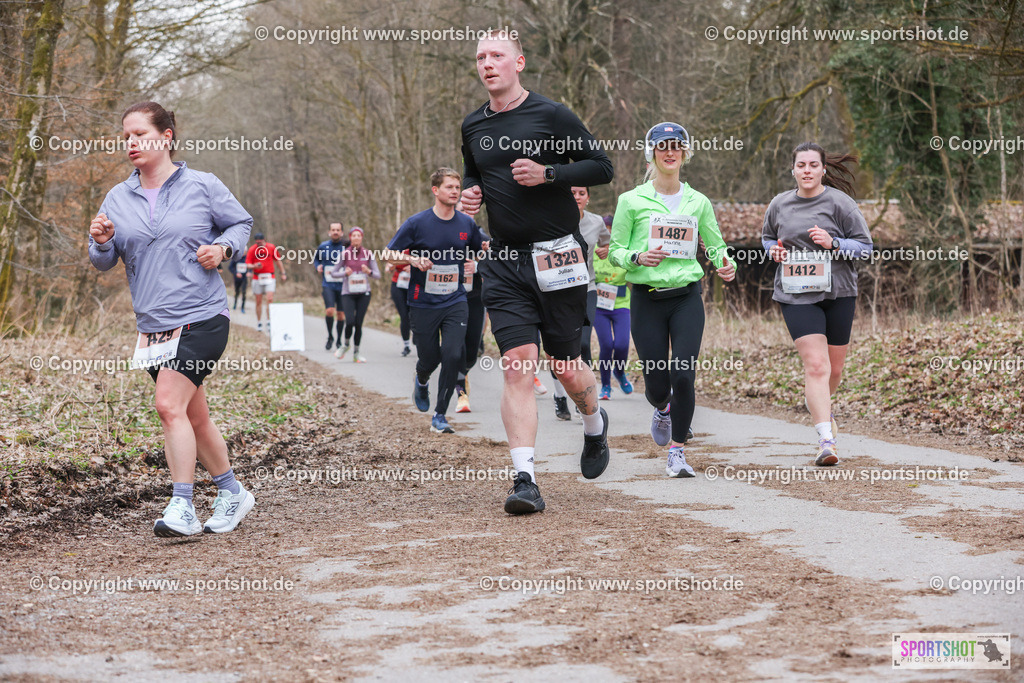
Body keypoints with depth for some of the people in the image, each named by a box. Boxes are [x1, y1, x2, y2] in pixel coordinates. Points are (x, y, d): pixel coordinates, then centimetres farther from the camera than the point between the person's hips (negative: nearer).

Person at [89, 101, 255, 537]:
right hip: (153, 325, 6)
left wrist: (222, 247, -8)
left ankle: (182, 509, -18)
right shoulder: (117, 199, 10)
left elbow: (241, 223, 12)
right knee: (194, 417, 12)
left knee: (169, 404, -19)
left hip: (201, 317, -5)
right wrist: (102, 241, -10)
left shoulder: (202, 186, 0)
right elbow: (104, 263, 12)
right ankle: (232, 493, 28)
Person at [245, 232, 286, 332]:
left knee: (270, 299, -12)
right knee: (259, 301, 5)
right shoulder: (252, 249, -3)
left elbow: (278, 260, 12)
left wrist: (283, 273, 13)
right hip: (257, 278, 0)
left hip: (270, 277, 0)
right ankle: (259, 323, 16)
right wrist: (254, 266, -26)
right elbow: (247, 264, -4)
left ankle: (269, 322, -10)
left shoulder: (272, 248, 0)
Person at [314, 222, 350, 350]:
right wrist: (318, 266, 1)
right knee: (329, 310, -16)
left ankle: (339, 340, 24)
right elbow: (316, 258, 21)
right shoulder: (323, 246, 3)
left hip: (342, 285, 0)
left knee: (340, 314, 6)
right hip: (328, 285, 0)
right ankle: (330, 337, 7)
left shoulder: (347, 246, -4)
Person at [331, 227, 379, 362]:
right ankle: (346, 344, 14)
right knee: (350, 322, -15)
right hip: (348, 293, -1)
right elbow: (334, 273, 4)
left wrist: (369, 271, -17)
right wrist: (345, 273, -15)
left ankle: (356, 352, 14)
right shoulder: (345, 253, -2)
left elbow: (378, 275, 3)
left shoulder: (368, 254, 2)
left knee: (358, 323, -1)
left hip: (363, 293, 1)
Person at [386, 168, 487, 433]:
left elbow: (482, 249, 20)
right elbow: (390, 254, -3)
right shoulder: (417, 223, -7)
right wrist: (413, 260, -20)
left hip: (456, 302, 2)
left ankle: (439, 417, -1)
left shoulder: (467, 223, 2)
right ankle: (421, 381, 46)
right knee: (429, 358, 6)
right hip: (423, 304, -2)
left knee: (453, 355, -15)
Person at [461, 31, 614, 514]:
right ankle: (525, 480, -16)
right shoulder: (473, 128, 11)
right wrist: (470, 192, 5)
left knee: (566, 366, 5)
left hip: (557, 256, -3)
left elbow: (601, 166, -3)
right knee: (517, 364, -11)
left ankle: (595, 425, 39)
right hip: (504, 262, 3)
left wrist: (547, 174, -16)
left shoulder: (552, 116, -4)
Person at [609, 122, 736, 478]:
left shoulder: (698, 202, 8)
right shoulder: (632, 201, 1)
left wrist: (726, 265, -7)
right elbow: (615, 251, 3)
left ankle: (677, 453, 1)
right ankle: (663, 409, 40)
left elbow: (715, 245, 15)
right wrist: (637, 258, -18)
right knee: (657, 383, 1)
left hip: (686, 297, 1)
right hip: (646, 299, -1)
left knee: (684, 377, -13)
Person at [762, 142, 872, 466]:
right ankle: (826, 440, -18)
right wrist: (773, 249, 1)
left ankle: (819, 405, 45)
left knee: (834, 368, 11)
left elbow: (865, 245, -1)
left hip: (838, 293, 0)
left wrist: (833, 243, -18)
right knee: (815, 364, -15)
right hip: (797, 295, 0)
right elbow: (767, 236, 23)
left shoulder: (839, 202, -3)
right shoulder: (779, 204, 6)